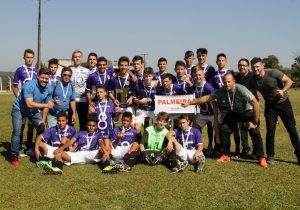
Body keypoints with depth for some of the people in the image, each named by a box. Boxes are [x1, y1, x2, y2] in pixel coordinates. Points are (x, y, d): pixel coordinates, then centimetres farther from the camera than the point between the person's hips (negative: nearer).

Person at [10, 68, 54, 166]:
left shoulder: (49, 89, -13)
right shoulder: (29, 85, -32)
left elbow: (46, 105, -2)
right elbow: (29, 104, -40)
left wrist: (43, 120, -3)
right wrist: (46, 105, -43)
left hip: (34, 110, 6)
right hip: (19, 109, -5)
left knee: (42, 128, 0)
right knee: (17, 131, -16)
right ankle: (14, 156, -4)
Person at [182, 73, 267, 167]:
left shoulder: (241, 89, -34)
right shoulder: (222, 91, -20)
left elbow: (256, 103, -33)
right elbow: (207, 98, -12)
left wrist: (255, 122, -30)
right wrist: (189, 103, -16)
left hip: (248, 112, -4)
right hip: (233, 112, 5)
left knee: (255, 132, -19)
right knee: (224, 129, -7)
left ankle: (261, 158, -5)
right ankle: (226, 155, 8)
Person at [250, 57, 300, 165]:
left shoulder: (273, 73, -21)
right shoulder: (253, 80, -8)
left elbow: (289, 81, -13)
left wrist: (283, 90, -32)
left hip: (283, 103, -3)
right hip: (270, 105, 3)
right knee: (270, 130, -3)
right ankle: (270, 156, 9)